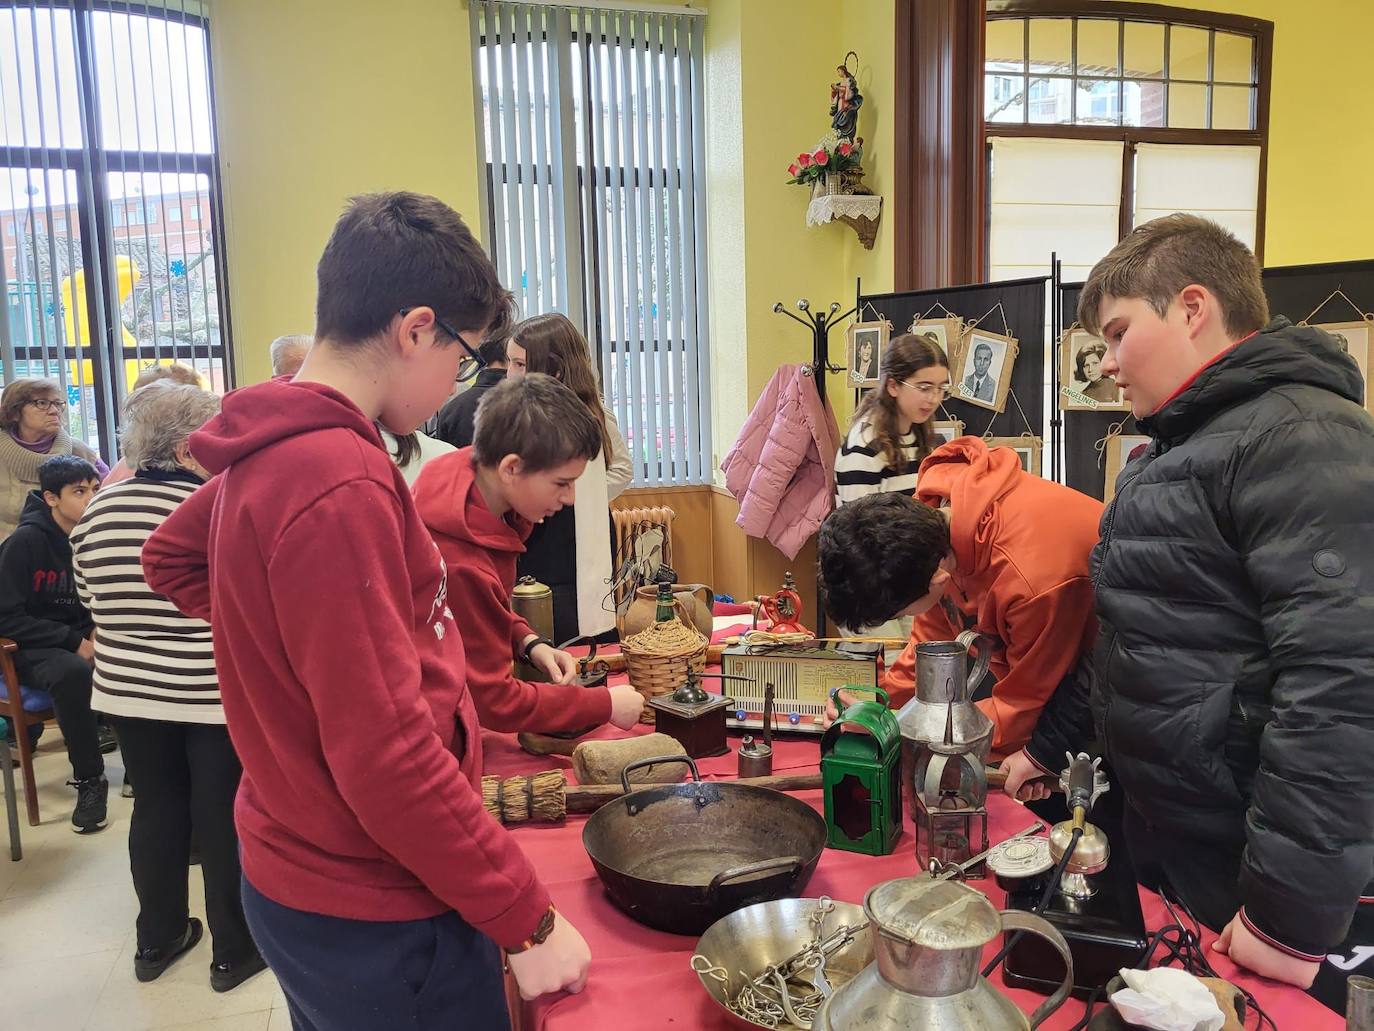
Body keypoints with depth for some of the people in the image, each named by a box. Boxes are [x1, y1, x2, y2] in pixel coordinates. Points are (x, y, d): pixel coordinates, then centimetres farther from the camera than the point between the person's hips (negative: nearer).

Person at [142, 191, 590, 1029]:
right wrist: (526, 920, -19)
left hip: (294, 868, 9)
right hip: (371, 914, -9)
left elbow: (170, 559, 20)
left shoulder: (271, 450, 1)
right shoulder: (341, 487, -27)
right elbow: (387, 760, -28)